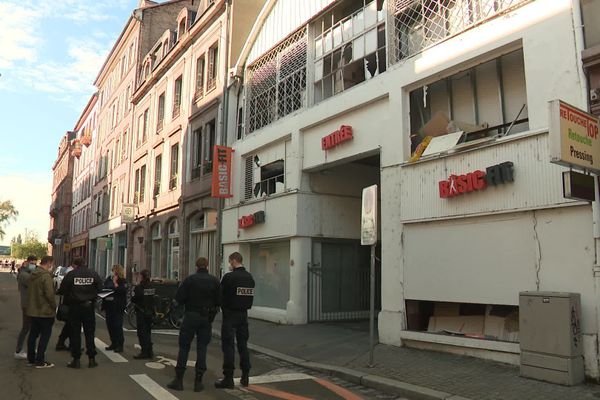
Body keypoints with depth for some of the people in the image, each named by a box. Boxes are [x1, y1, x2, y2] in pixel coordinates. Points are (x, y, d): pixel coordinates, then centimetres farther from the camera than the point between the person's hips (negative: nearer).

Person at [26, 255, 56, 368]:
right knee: (45, 335, 1)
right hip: (45, 311, -8)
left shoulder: (32, 275, 8)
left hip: (32, 310, 9)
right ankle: (40, 361, 4)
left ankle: (31, 359, 24)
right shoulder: (46, 276, -19)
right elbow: (50, 294, -21)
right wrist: (54, 306, -8)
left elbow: (29, 291, 17)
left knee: (33, 334, 15)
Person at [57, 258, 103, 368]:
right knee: (90, 333, 10)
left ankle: (76, 360, 10)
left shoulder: (70, 274, -10)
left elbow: (62, 290, -8)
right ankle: (92, 359, 13)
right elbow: (99, 289, -1)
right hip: (89, 307, 2)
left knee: (75, 333, 7)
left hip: (74, 307, -2)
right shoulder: (93, 274, -4)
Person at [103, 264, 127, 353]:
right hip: (109, 306, 7)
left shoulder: (123, 282, -6)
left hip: (118, 307, -7)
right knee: (110, 325, 10)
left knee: (117, 326, -6)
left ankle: (120, 345, 1)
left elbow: (122, 291, -20)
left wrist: (115, 283, -19)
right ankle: (113, 343, 22)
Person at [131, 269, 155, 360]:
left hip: (141, 312, -6)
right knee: (148, 332, 15)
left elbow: (133, 300, -12)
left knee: (142, 333, 2)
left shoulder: (139, 288, -16)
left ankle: (144, 352, 2)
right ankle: (150, 351, 20)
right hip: (150, 312, 6)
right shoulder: (153, 288, 0)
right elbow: (155, 299, 5)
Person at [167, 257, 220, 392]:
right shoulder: (214, 281, -2)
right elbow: (218, 301, -3)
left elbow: (178, 298, -8)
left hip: (191, 316, -2)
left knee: (184, 347, 8)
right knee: (202, 348, 8)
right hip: (207, 318, 2)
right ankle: (198, 381, 9)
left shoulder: (189, 279, -8)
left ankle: (179, 379, 9)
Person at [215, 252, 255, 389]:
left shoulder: (229, 277, -16)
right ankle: (245, 377, 19)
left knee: (228, 346, 0)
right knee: (243, 345, 13)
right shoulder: (250, 277, 4)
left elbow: (220, 295, -9)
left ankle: (228, 379, 2)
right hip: (243, 314, 6)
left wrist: (224, 307, 8)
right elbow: (250, 296, 7)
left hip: (230, 314, -6)